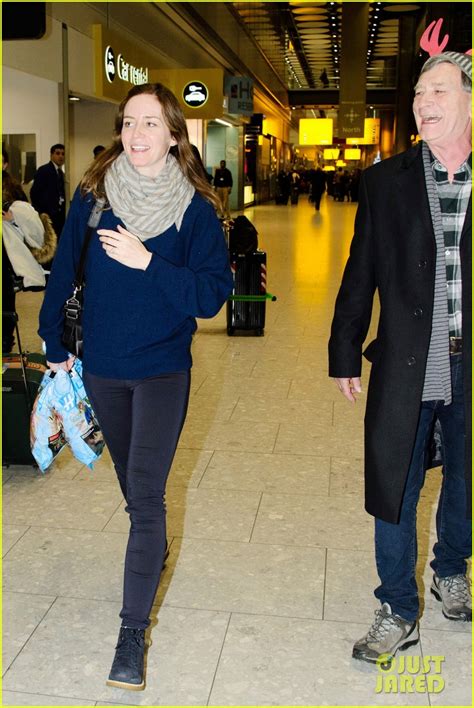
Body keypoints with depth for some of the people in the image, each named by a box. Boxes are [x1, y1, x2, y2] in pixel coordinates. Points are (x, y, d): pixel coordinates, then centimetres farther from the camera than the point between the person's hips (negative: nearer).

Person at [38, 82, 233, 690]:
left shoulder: (195, 207, -10)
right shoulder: (93, 194, -4)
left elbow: (212, 295, -15)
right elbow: (64, 270, 3)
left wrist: (149, 262, -25)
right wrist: (53, 344, 7)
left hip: (162, 370, -3)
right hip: (101, 366, 3)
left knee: (145, 494, -7)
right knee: (131, 481, 20)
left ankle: (133, 631, 4)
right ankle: (155, 551, 50)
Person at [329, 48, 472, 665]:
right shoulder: (386, 181, 1)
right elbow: (360, 275, 4)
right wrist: (344, 354, 4)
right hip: (405, 368, 0)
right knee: (394, 491, 6)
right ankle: (399, 612, 25)